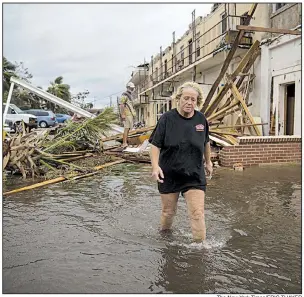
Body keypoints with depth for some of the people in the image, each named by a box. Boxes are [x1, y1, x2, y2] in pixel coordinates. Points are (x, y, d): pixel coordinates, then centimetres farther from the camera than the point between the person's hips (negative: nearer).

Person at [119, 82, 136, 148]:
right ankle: (124, 143, -20)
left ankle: (125, 143, 10)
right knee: (126, 128, -16)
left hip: (130, 114, 10)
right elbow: (121, 105, -18)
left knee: (128, 129, 7)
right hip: (126, 114, -10)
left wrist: (133, 114, 23)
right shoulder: (124, 95, -9)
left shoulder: (130, 95, 21)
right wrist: (122, 114, -26)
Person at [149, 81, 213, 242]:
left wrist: (208, 161, 24)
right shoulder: (167, 118, -9)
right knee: (168, 211, 14)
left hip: (194, 176, 1)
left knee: (198, 214, -5)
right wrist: (155, 166, -22)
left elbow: (206, 142, 16)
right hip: (169, 176, -1)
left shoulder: (201, 119, 0)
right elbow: (155, 145, -9)